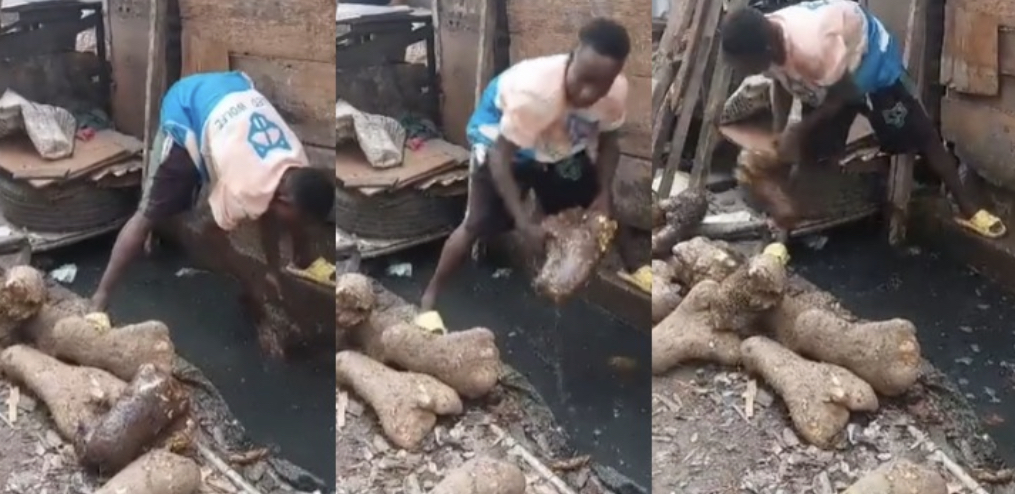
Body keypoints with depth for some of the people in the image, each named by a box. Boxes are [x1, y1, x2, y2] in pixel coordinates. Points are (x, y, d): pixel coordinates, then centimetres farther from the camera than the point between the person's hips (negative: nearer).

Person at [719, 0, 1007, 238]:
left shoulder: (812, 45, -46)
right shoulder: (763, 43, -23)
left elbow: (841, 96, -29)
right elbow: (782, 83, -2)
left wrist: (798, 131, -24)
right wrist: (779, 132, -12)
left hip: (869, 59, -6)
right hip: (821, 79, 6)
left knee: (918, 135, 1)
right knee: (814, 151, 4)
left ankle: (969, 208, 11)